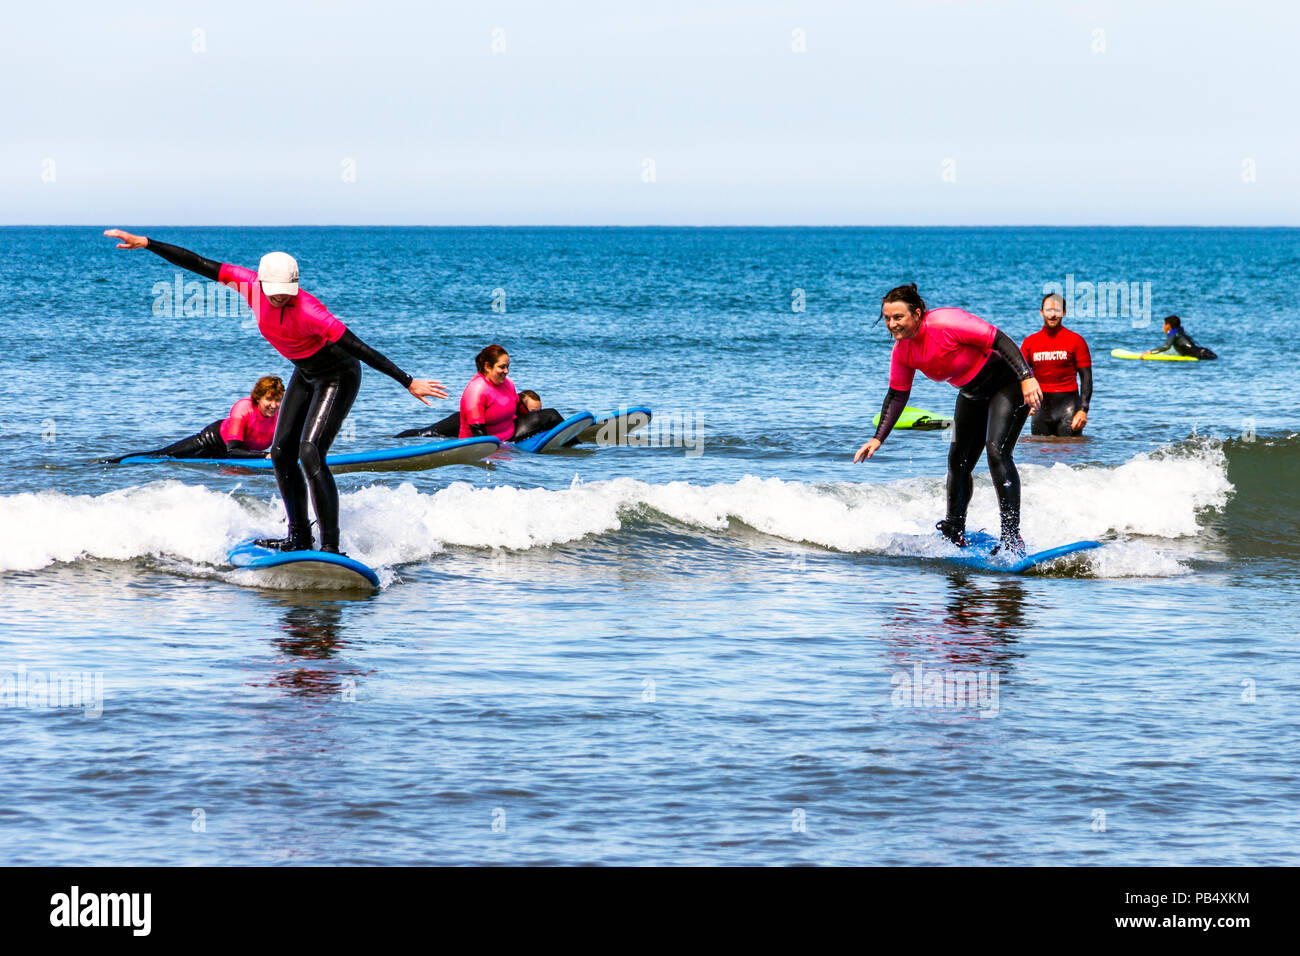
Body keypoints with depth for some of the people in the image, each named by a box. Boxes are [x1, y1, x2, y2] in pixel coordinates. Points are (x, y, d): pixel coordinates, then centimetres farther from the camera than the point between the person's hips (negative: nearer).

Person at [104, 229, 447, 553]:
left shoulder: (309, 311, -36)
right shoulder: (251, 285, -18)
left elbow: (359, 348, -36)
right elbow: (199, 265, -12)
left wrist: (408, 383, -36)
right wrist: (146, 243, -12)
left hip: (338, 377, -8)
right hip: (305, 375, 8)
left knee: (310, 454, -20)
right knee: (282, 454, 7)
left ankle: (331, 547, -20)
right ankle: (299, 537, 19)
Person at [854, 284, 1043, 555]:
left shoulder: (946, 323, -30)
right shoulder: (902, 351, -5)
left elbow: (1000, 340, -30)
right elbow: (897, 396, 7)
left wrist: (1027, 378, -38)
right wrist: (878, 438, 1)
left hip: (1007, 382, -8)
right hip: (973, 394, 8)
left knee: (997, 452, -22)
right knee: (959, 462, 11)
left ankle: (1012, 537, -21)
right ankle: (954, 533, 29)